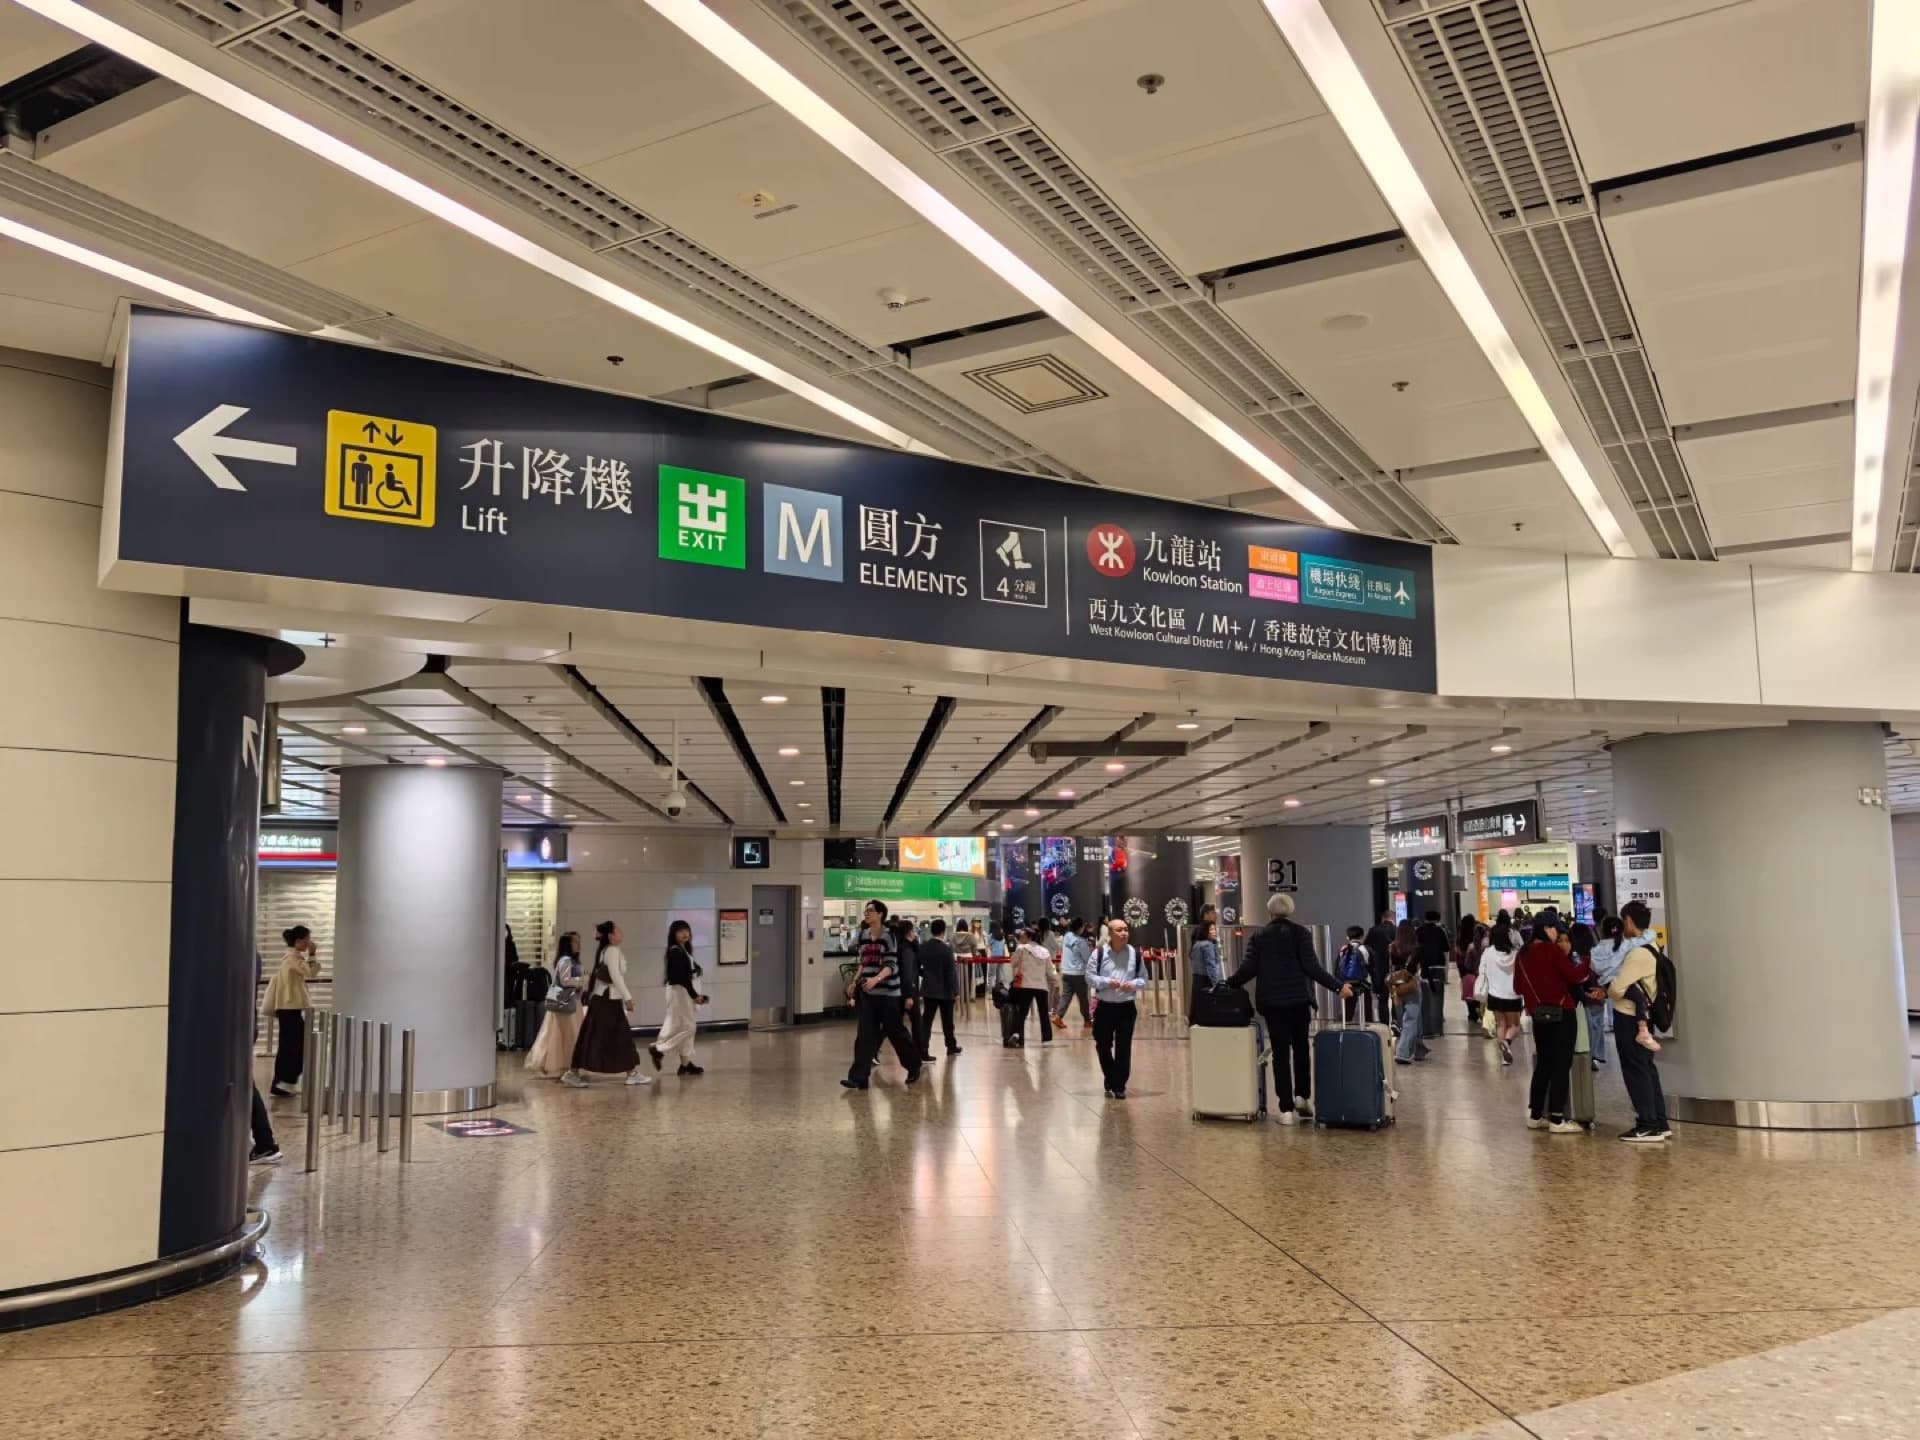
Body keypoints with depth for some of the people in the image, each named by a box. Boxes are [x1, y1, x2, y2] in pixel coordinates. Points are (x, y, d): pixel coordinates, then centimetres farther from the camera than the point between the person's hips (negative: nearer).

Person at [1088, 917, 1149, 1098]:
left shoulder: (1135, 954, 1)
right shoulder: (1099, 953, -3)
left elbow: (1144, 979, 8)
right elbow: (1089, 976, -2)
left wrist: (1134, 984, -13)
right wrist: (1107, 982, -17)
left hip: (1126, 1008, 0)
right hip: (1104, 1007, 0)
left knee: (1123, 1048, -1)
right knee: (1103, 1046, 8)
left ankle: (1119, 1086, 8)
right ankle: (1111, 1082, 28)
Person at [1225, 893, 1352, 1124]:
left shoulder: (1259, 935, 3)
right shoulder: (1300, 933, -1)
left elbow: (1249, 969, -2)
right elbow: (1311, 966, -10)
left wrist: (1227, 984, 13)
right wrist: (1338, 986, -6)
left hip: (1271, 1001, 1)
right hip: (1298, 999, 0)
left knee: (1280, 1052, 3)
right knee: (1301, 1048, 19)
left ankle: (1286, 1109, -1)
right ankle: (1302, 1096, 15)